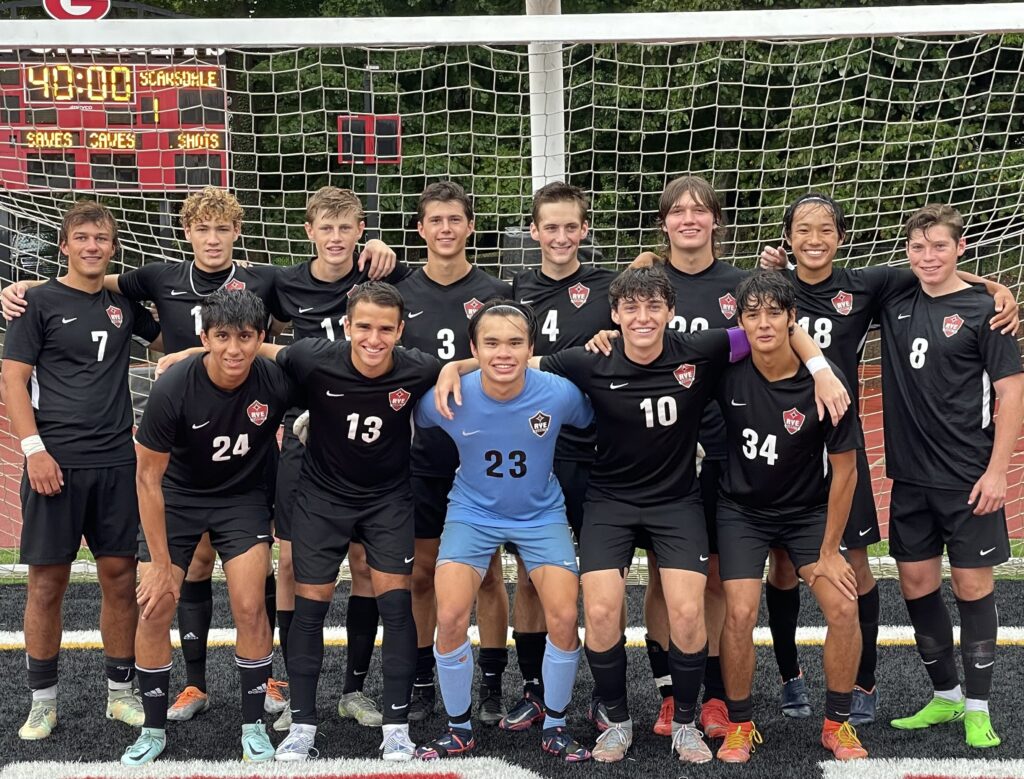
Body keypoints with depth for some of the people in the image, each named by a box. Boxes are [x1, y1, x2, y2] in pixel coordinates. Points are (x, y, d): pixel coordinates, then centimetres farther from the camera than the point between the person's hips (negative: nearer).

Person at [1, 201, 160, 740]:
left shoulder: (124, 304, 11)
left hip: (117, 462, 4)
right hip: (55, 462, -3)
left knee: (120, 577, 7)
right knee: (47, 581, 3)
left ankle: (121, 691, 20)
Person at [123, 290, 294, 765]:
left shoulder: (277, 382, -24)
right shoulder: (173, 389, -27)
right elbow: (148, 476, -17)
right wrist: (161, 563, -16)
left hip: (244, 497, 1)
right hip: (177, 496, 0)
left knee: (250, 608, -10)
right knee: (154, 611, -5)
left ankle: (253, 726, 9)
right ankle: (154, 729, 15)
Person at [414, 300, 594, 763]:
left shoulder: (560, 394, -22)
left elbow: (590, 424, 1)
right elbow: (412, 427, 1)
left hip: (541, 514, 0)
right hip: (473, 512, 0)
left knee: (564, 618, -13)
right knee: (450, 618, -15)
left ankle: (555, 727, 13)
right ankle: (458, 728, 11)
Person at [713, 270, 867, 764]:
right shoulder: (728, 372, -18)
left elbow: (844, 470, -11)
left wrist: (829, 551, -8)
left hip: (808, 510, 0)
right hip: (741, 510, 0)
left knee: (843, 609, -12)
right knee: (740, 614, -15)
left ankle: (837, 723, 12)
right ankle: (740, 725, 8)